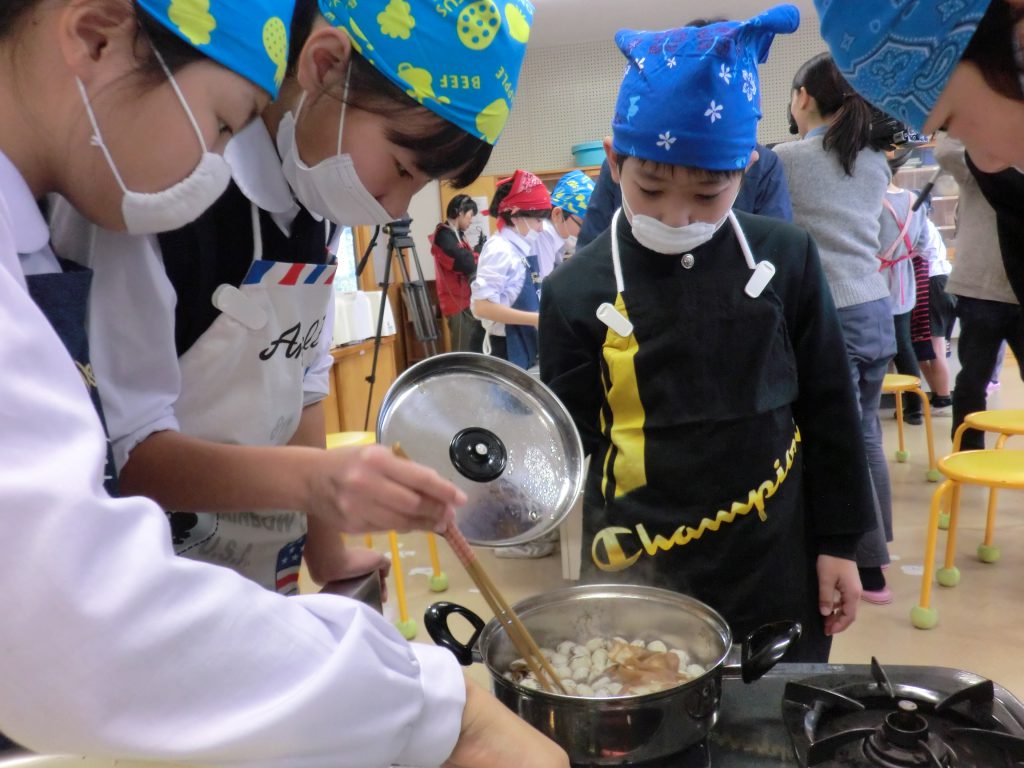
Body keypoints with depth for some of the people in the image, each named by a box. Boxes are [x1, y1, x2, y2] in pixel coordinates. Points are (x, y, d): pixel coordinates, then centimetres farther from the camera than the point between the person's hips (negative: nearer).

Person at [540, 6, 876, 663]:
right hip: (641, 583, -1)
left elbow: (828, 411, 4)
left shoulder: (785, 259, -4)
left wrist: (839, 542, 5)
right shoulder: (577, 291, -8)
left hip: (779, 576, 2)